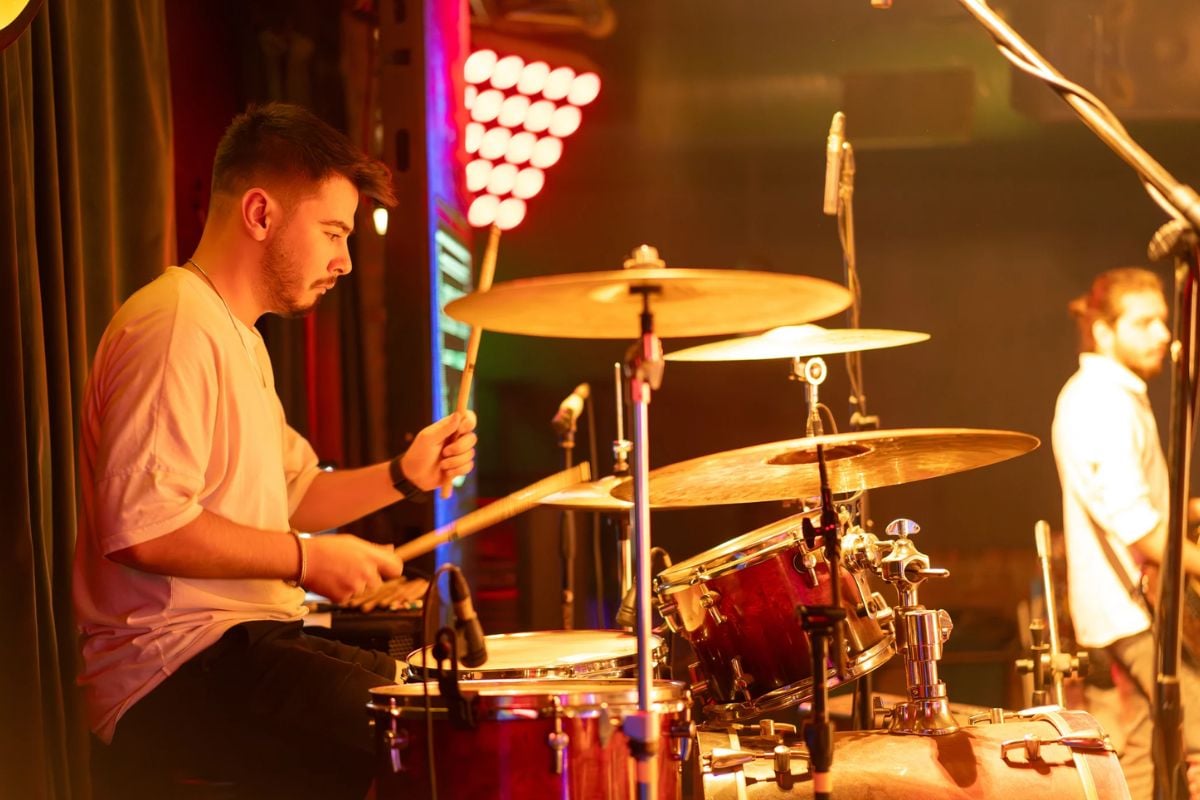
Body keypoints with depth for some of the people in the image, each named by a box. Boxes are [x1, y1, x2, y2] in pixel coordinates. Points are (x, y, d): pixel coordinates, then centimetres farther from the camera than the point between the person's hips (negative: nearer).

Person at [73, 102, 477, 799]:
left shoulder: (238, 336, 21)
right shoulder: (176, 327, -15)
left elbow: (289, 493, 24)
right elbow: (139, 525, -25)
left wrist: (401, 476, 7)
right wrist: (305, 559, -17)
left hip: (240, 639, 11)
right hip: (175, 670, -11)